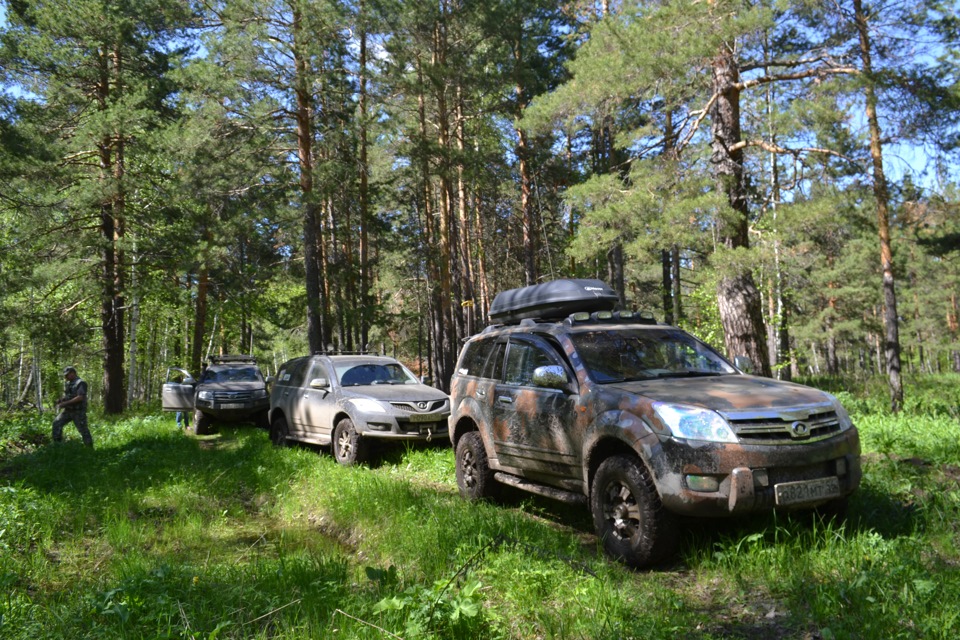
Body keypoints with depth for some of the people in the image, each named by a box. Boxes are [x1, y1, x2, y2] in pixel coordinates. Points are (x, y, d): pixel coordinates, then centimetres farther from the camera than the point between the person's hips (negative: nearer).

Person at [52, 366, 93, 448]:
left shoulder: (81, 383, -14)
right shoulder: (67, 383, 12)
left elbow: (80, 398, -22)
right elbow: (67, 396, 22)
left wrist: (66, 403, -23)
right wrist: (61, 400, 0)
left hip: (78, 411, -8)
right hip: (68, 410, 8)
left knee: (83, 429, -5)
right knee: (57, 423, 0)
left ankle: (89, 447, 3)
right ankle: (57, 443, 8)